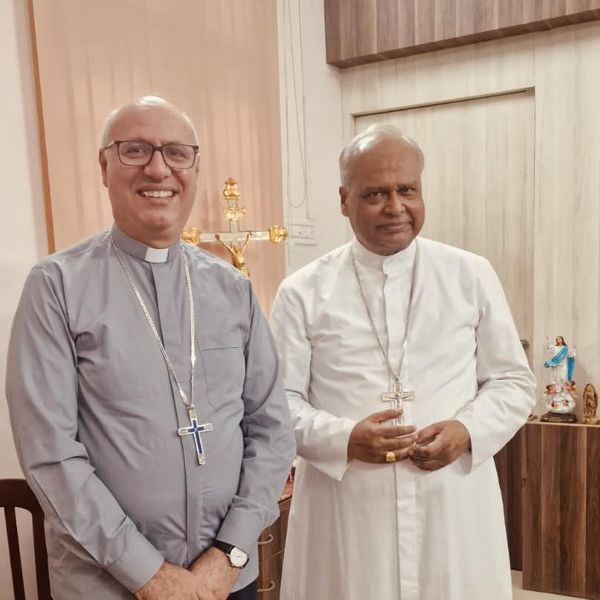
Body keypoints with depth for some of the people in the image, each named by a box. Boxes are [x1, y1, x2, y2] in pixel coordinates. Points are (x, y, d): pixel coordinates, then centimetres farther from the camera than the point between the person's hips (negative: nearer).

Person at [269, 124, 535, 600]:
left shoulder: (473, 276, 3)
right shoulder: (303, 292, -2)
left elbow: (514, 382, 7)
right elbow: (278, 400, -1)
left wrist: (467, 431, -11)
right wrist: (344, 438, -17)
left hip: (454, 509, 2)